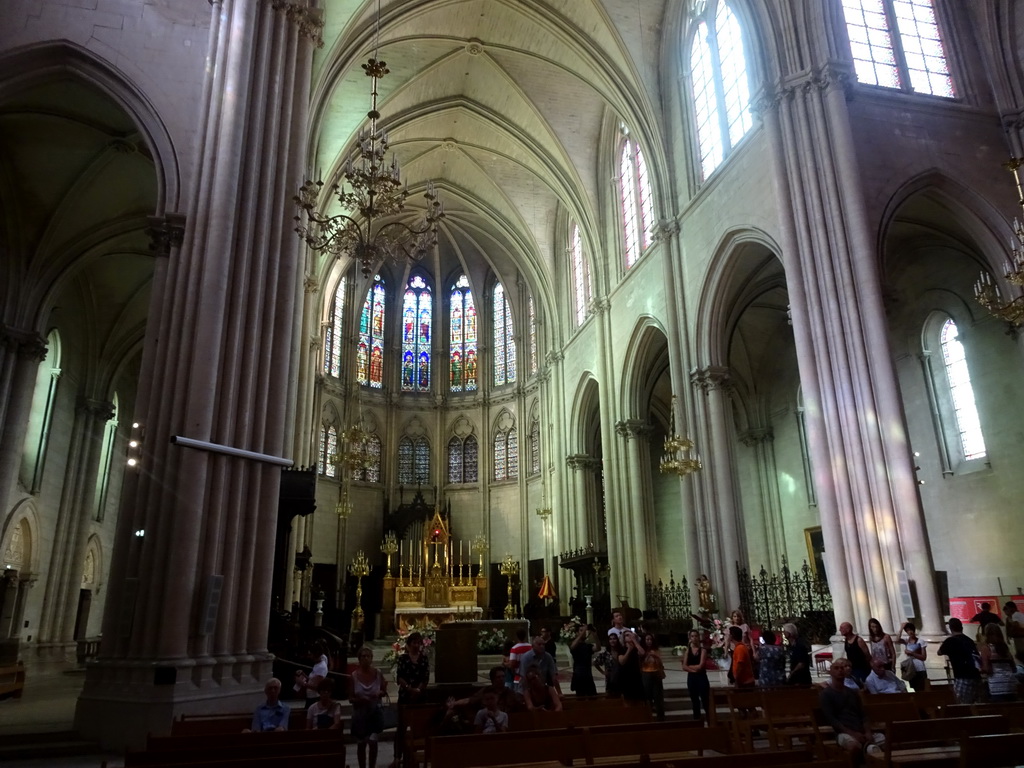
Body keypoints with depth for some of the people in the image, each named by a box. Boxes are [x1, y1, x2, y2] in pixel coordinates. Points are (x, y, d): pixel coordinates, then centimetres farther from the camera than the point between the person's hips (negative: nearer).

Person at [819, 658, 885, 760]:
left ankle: (869, 747, -11)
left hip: (861, 732, 5)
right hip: (843, 733, -5)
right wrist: (852, 733, -18)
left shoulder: (853, 692, 25)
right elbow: (831, 719, -6)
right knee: (855, 746, -41)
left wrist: (868, 732, -5)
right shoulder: (825, 694, 4)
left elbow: (863, 715, 17)